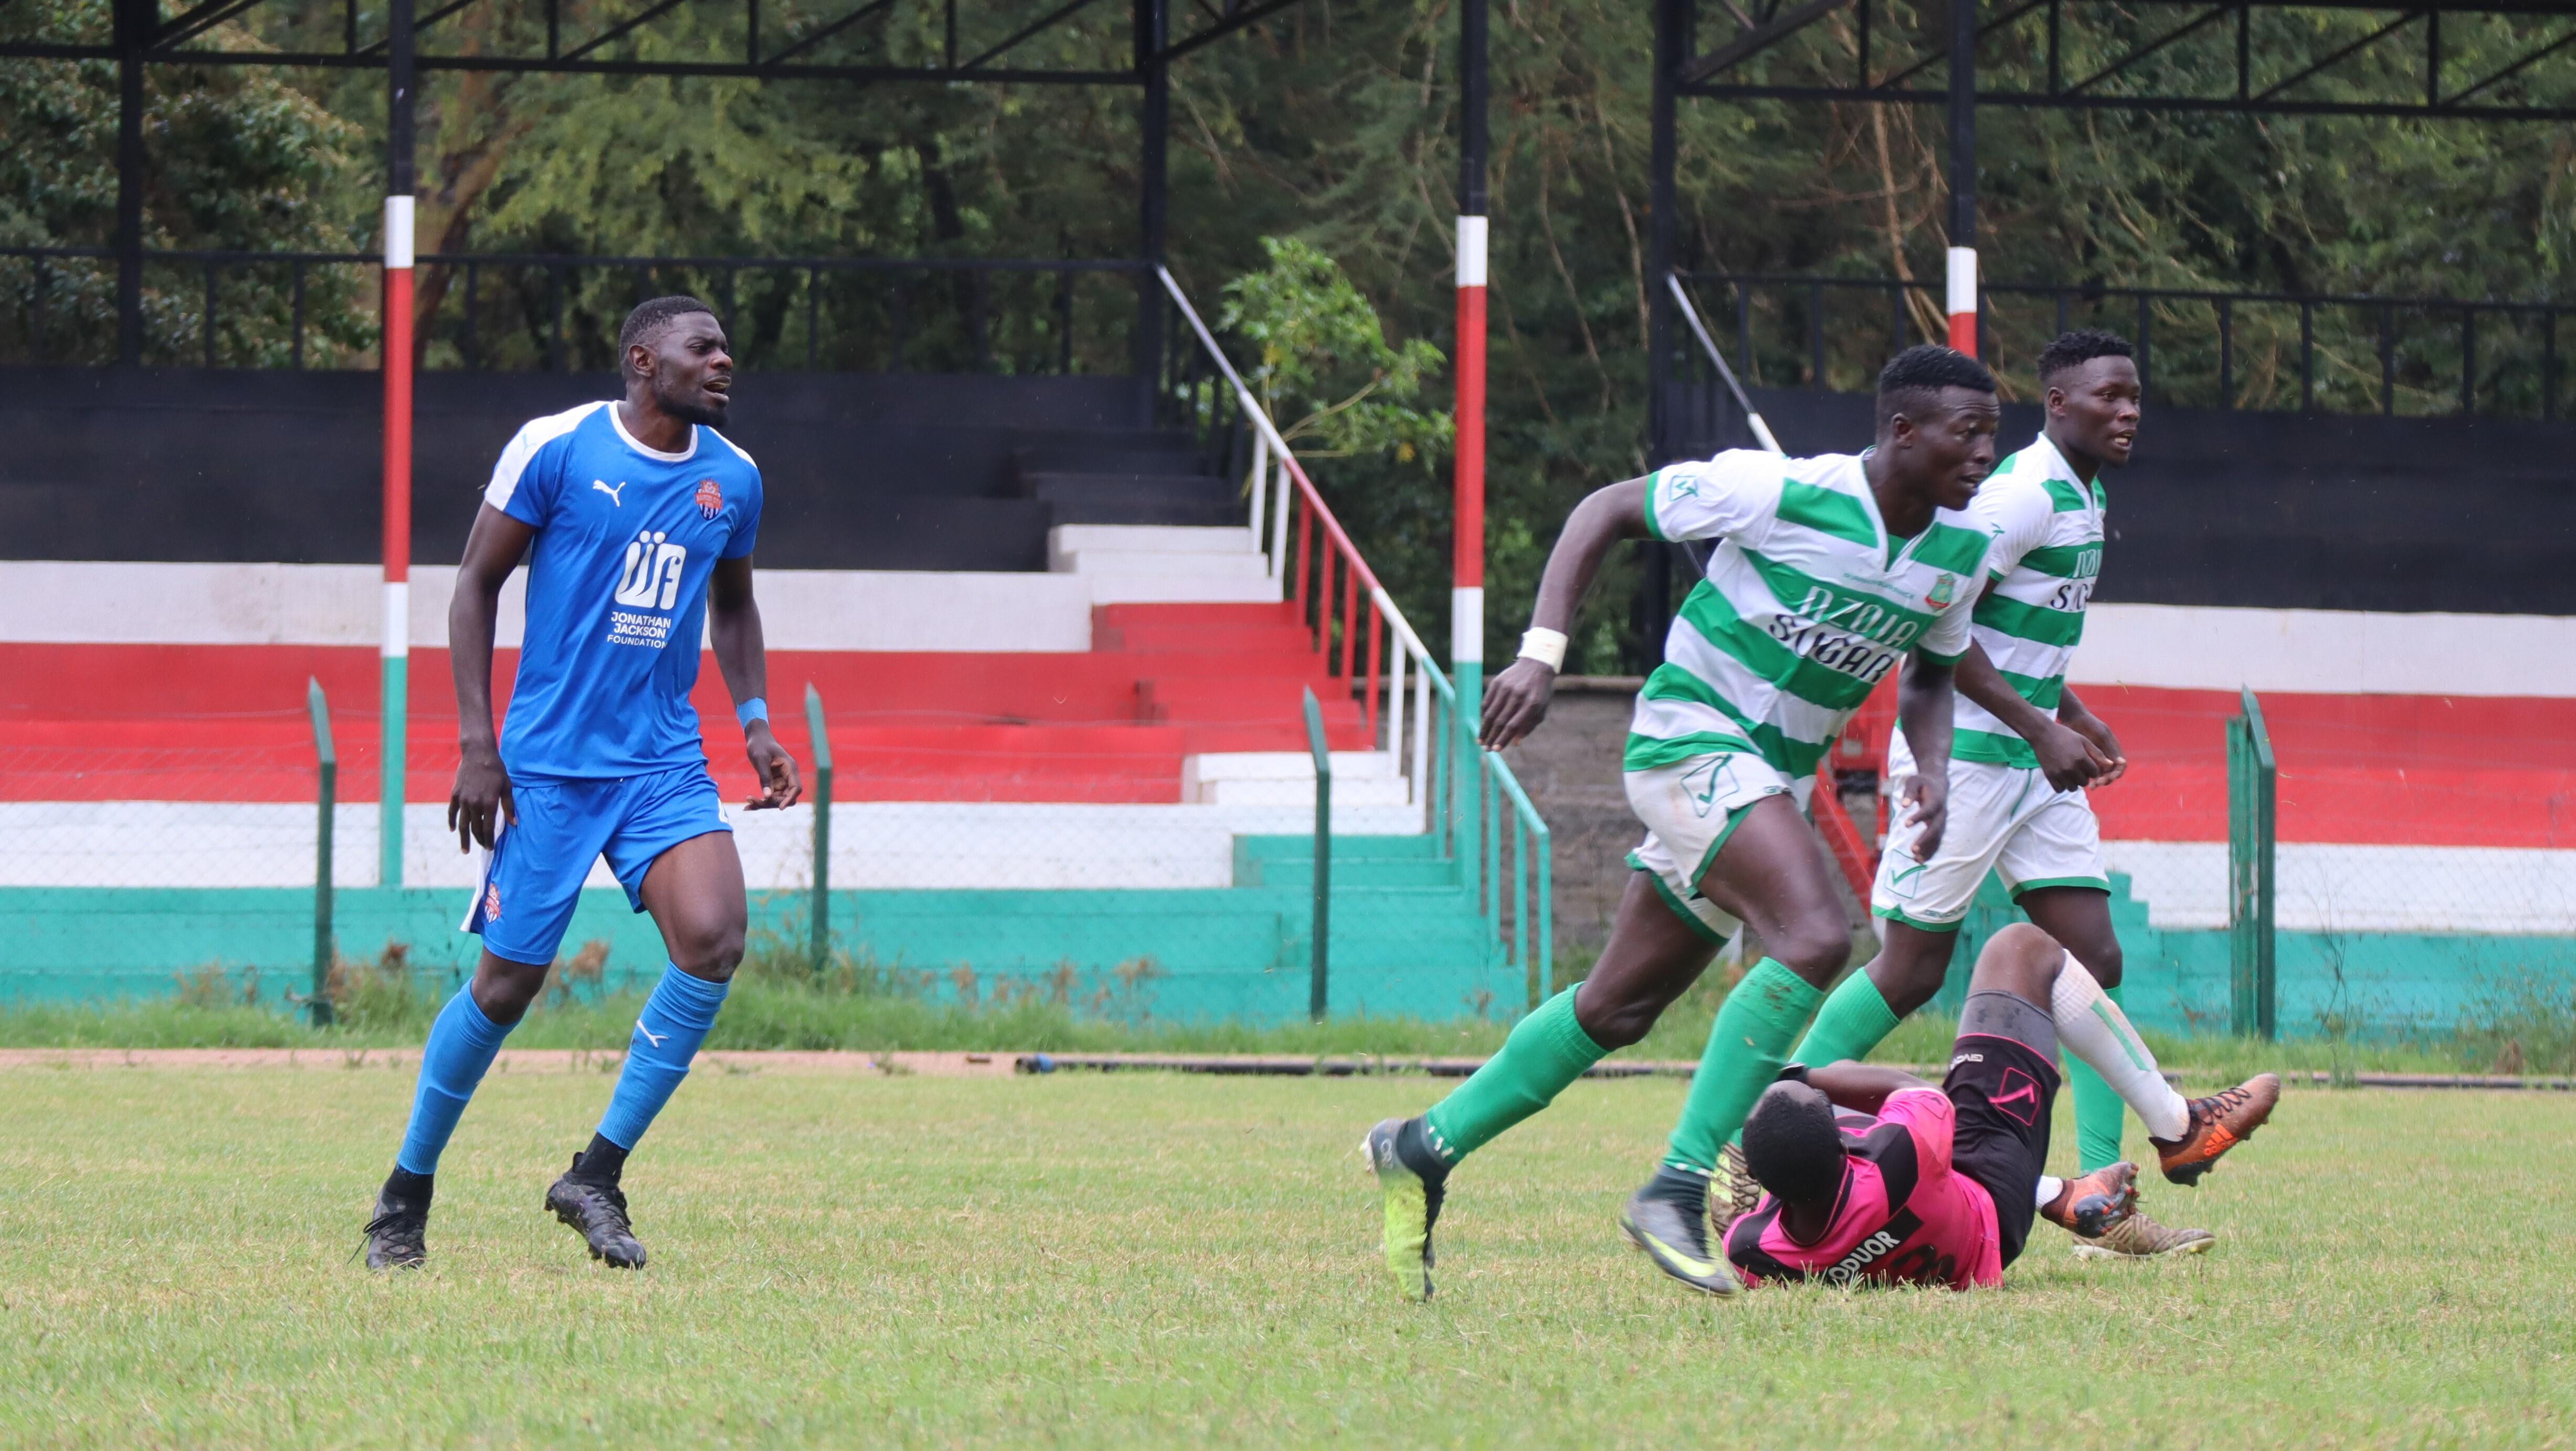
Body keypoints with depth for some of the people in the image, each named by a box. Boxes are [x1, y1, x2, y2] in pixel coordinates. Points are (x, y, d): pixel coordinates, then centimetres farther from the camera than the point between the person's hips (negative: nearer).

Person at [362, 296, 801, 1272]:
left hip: (665, 761, 4)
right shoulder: (557, 449, -7)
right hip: (548, 760, -4)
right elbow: (477, 584, -2)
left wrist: (755, 721, 10)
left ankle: (596, 1176, -7)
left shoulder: (733, 478, 7)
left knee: (713, 941, -19)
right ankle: (405, 1198, 19)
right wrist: (476, 744, -7)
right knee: (507, 983, -2)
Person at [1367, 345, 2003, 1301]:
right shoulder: (1780, 492, -18)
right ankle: (1679, 1188, -26)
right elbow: (1604, 513, -7)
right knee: (1815, 937, -28)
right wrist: (1541, 652, -17)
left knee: (1619, 1010, 11)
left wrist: (1932, 770, -1)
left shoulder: (1960, 553, 2)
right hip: (1691, 733, -8)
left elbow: (1930, 677, 20)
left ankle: (1423, 1151, 24)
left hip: (1773, 780, 8)